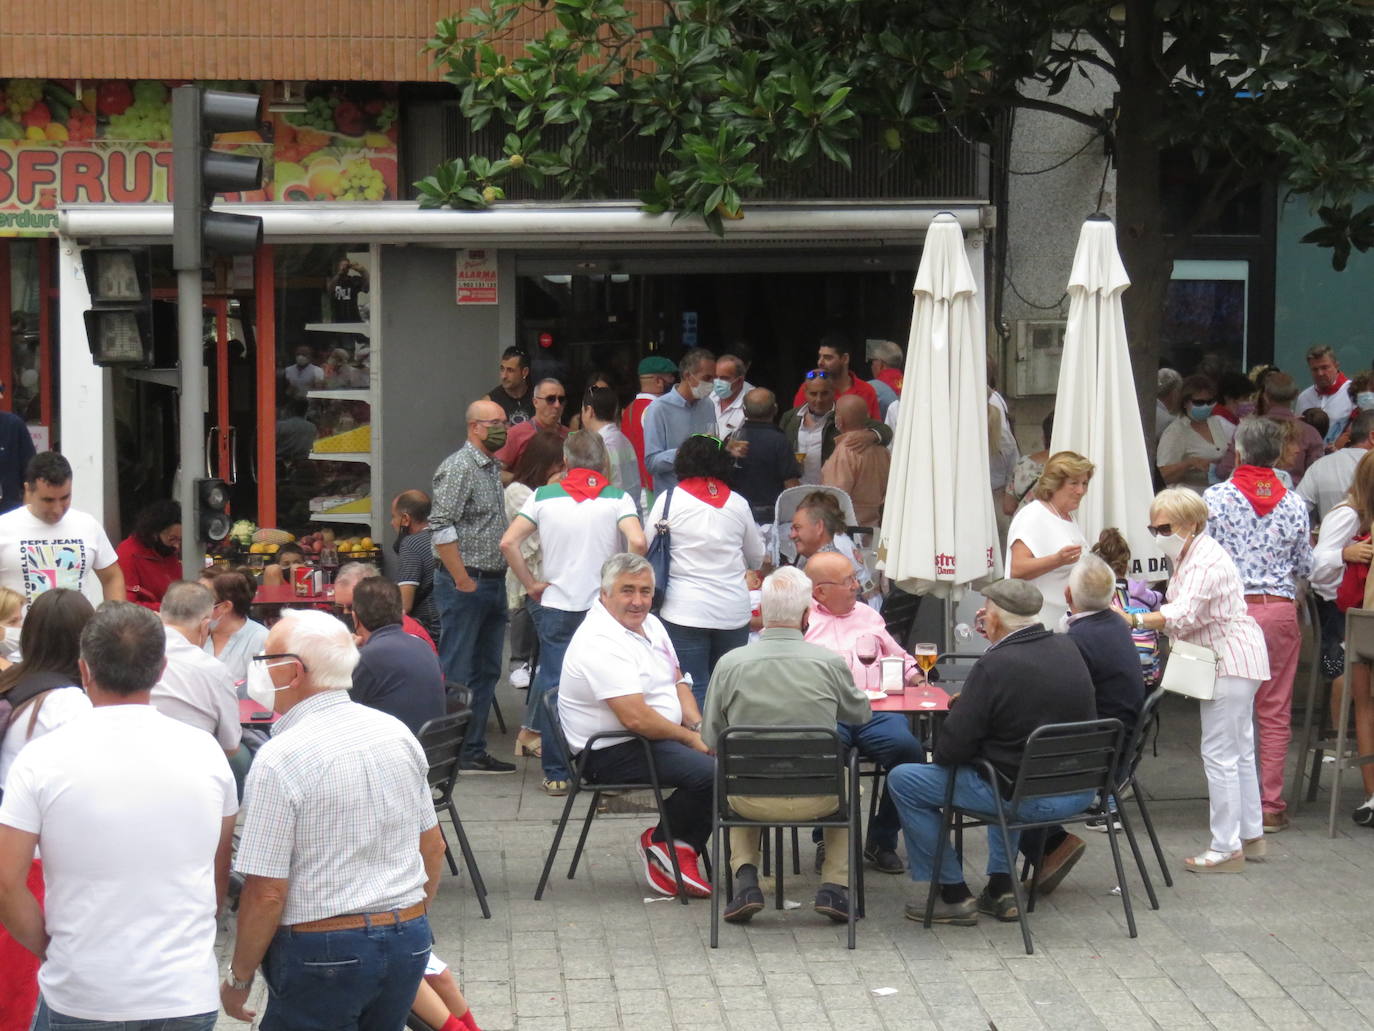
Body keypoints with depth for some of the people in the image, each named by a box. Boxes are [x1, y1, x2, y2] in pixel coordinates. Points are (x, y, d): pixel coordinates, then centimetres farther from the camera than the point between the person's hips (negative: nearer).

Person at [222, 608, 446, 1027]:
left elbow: (266, 892, -17)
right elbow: (434, 847, 13)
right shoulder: (397, 733, 4)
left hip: (322, 949, -6)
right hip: (408, 942, 6)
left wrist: (238, 979, -5)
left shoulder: (279, 759, -16)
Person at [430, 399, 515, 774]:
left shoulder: (495, 468, 15)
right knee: (457, 673, -5)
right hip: (465, 584, -9)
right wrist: (462, 580, -19)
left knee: (486, 672, 12)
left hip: (493, 584, 9)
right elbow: (441, 528, -19)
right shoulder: (458, 468, -13)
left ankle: (474, 751, 18)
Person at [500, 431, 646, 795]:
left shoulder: (543, 497, 2)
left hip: (556, 606, 1)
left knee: (553, 688, 7)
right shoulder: (618, 499, -3)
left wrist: (531, 584, 2)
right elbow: (637, 542, -18)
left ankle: (556, 773, 8)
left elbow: (508, 542, -5)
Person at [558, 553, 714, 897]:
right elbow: (636, 718, -25)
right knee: (713, 771, -27)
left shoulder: (650, 625, 12)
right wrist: (691, 738, -13)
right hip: (613, 753, -10)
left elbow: (678, 682, 20)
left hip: (662, 737, 10)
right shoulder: (599, 643, -20)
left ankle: (681, 847, 0)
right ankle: (661, 842, -2)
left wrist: (699, 726, 1)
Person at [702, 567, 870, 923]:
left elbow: (710, 738, -1)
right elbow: (861, 714, 7)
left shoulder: (731, 664, -12)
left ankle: (745, 881, 18)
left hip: (753, 800, 0)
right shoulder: (829, 662, -12)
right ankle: (834, 886, 20)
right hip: (817, 798, 0)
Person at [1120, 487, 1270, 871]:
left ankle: (1226, 848, -3)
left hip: (1231, 663, -11)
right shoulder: (1189, 555, 12)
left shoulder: (1206, 561, -22)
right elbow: (1187, 613, 16)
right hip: (1232, 662, 11)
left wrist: (1133, 620, -43)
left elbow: (1183, 615, -34)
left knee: (1219, 754, -8)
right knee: (1239, 751, 17)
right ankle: (1250, 835, 26)